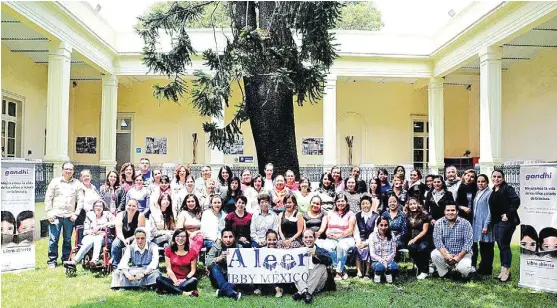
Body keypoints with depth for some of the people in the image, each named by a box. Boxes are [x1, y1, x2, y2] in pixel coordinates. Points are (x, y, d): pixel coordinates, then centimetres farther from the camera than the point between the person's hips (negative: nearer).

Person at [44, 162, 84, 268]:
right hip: (56, 215, -1)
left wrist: (76, 214, -2)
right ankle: (52, 261, 8)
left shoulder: (77, 184, 7)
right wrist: (49, 213, -4)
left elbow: (80, 200, 6)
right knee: (53, 239, -2)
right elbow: (48, 198, 3)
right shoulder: (55, 181, 4)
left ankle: (66, 260, 19)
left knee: (68, 240, 9)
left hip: (69, 216, 1)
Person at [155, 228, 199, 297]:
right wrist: (175, 281, -14)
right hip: (172, 280, 1)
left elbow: (193, 270, 0)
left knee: (194, 280, -34)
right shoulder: (169, 250, 5)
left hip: (186, 280, -1)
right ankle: (184, 293, -33)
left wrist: (185, 280, -17)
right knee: (159, 279, -28)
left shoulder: (191, 252, 2)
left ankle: (171, 290, -30)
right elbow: (168, 268, -1)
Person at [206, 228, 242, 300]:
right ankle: (230, 292, -43)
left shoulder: (238, 248, -3)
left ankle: (222, 291, -35)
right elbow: (207, 262, -21)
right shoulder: (216, 247, -7)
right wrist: (218, 258, -40)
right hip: (218, 279, -1)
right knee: (215, 266, -30)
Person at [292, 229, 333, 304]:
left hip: (317, 284, -1)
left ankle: (301, 293, -35)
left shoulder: (321, 251, 17)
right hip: (301, 279, 1)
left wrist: (316, 255, -20)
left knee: (322, 267, -25)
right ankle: (305, 291, -42)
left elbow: (330, 261, -5)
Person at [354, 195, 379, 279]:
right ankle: (359, 272, -21)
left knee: (368, 248, -30)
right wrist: (358, 242, -11)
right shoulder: (357, 215, 11)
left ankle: (367, 273, -20)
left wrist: (366, 243, -17)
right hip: (361, 239, 3)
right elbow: (356, 231, 7)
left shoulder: (376, 216, -1)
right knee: (357, 248, -26)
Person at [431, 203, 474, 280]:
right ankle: (444, 274, -2)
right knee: (434, 254, -27)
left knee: (463, 268, -29)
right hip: (445, 252, 2)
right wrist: (446, 255, -27)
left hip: (462, 253, -2)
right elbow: (437, 241, -11)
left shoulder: (465, 223, -6)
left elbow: (468, 242, -12)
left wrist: (458, 257, -22)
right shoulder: (439, 223, -3)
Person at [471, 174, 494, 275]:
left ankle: (486, 271, 7)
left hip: (485, 224, -8)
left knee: (487, 249, 0)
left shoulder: (489, 193, -10)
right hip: (477, 224, 8)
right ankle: (482, 270, 20)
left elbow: (490, 211, -14)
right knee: (482, 248, 13)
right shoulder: (477, 193, 15)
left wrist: (486, 225, -18)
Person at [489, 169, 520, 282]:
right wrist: (492, 223, 15)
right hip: (496, 222, 8)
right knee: (500, 246, 11)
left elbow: (516, 201, -21)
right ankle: (503, 270, 19)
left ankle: (506, 269, 3)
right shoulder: (493, 191, 16)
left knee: (504, 245, -6)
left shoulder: (507, 188, -8)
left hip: (506, 221, -8)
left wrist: (508, 215, -20)